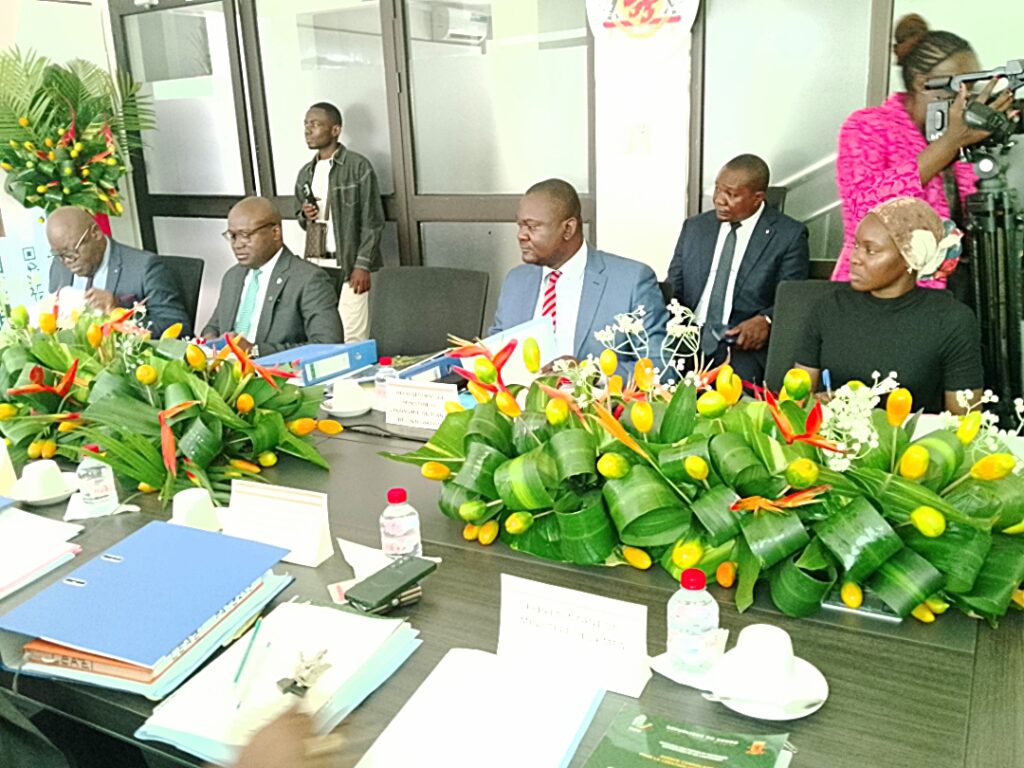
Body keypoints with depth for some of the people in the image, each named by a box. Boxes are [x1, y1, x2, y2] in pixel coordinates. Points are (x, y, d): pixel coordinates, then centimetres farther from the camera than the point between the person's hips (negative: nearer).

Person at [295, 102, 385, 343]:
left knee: (352, 339, -6)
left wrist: (362, 265, -15)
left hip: (349, 265, -5)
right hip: (316, 265, 6)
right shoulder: (305, 173, 13)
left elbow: (372, 221, -9)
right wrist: (304, 215, -1)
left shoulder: (358, 166, -6)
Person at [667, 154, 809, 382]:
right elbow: (673, 288, 15)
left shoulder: (788, 235, 4)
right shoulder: (694, 227, 16)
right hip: (689, 339, 3)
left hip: (744, 341, -3)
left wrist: (766, 320, -20)